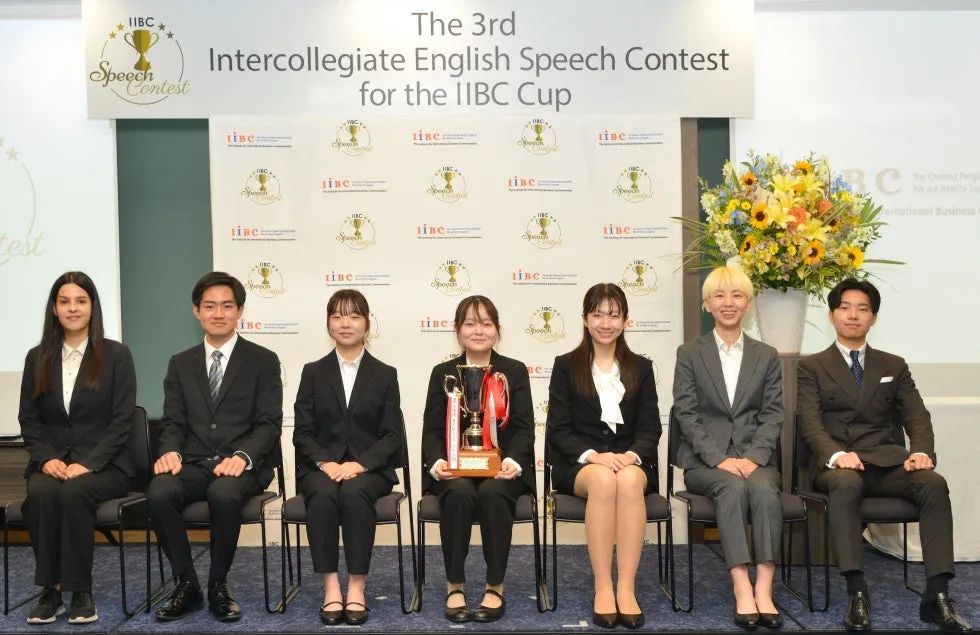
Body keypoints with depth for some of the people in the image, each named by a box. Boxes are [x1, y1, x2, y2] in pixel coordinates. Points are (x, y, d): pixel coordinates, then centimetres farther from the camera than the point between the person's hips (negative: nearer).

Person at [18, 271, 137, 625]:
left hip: (103, 465, -2)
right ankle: (50, 590, -21)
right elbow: (28, 420, 9)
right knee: (41, 492, -31)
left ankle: (81, 590, -21)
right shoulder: (37, 358, 12)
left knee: (73, 491, -34)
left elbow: (122, 421, -5)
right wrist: (47, 458, -10)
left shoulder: (116, 356, 2)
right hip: (51, 463, 3)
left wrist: (88, 463, -17)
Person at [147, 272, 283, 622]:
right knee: (159, 493, -30)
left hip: (242, 464, -3)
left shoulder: (263, 361, 6)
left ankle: (218, 585, -12)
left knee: (223, 494, -36)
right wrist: (171, 451, -14)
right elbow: (173, 422, 10)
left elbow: (270, 423, -2)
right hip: (194, 462, 3)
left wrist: (242, 456, -21)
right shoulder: (180, 363, 16)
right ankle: (186, 584, -10)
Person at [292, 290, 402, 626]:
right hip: (321, 466, 1)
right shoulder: (313, 372, 10)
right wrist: (324, 462, -16)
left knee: (355, 493, -35)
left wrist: (360, 464, -16)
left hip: (369, 468, -1)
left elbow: (391, 435, 1)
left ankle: (357, 585, -27)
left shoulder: (385, 374, 8)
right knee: (323, 494, -34)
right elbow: (302, 432, 4)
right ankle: (330, 585, -27)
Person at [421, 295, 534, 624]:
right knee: (459, 493, -33)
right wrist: (436, 461, -18)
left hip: (502, 468, 0)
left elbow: (523, 428, 0)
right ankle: (454, 586, -19)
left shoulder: (515, 371, 8)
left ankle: (495, 586, -18)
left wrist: (513, 461, -20)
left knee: (492, 493, -34)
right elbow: (432, 430, 3)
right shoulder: (442, 373, 10)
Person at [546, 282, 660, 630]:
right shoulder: (566, 366, 6)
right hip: (579, 462, -1)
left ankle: (627, 588, -33)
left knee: (629, 480, -35)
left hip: (631, 461, 1)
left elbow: (650, 428, 5)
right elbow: (558, 429, -1)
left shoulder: (641, 368, 12)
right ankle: (602, 588, -32)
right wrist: (594, 455, -18)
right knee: (603, 479, -36)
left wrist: (631, 455, -16)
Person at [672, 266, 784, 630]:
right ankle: (741, 588, -37)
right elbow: (686, 415, -2)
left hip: (755, 458, 2)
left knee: (763, 488, -32)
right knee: (733, 487, -34)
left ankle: (764, 588, -34)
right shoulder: (689, 354, 7)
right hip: (705, 460, -1)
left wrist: (753, 457, -14)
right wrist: (720, 459, -15)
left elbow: (772, 414, 4)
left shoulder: (767, 356, 14)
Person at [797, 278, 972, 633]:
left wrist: (922, 451, -14)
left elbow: (916, 416, 9)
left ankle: (937, 594, -29)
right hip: (837, 464, -3)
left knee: (934, 484, -29)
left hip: (887, 460, 3)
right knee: (846, 484, -38)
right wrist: (837, 454, -24)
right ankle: (857, 593, -39)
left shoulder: (893, 366, 20)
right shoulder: (812, 367, 11)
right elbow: (809, 421, -3)